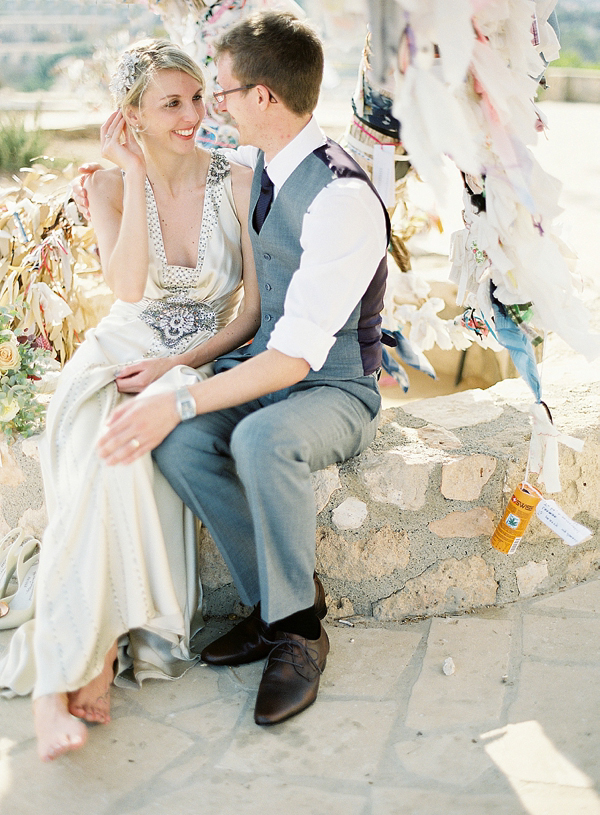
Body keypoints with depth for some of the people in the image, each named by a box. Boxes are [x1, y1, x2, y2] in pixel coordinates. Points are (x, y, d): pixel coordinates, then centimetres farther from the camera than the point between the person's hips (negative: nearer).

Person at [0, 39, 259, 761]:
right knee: (105, 451, -33)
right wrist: (134, 175, -15)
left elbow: (255, 307, -2)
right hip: (121, 351, 1)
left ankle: (67, 662, -28)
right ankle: (82, 659, -31)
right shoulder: (110, 185, 2)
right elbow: (127, 285, -15)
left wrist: (180, 362, -15)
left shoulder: (236, 183, 0)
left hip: (202, 361, -1)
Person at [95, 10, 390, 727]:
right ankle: (274, 602, -7)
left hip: (336, 391, -7)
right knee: (178, 444, -24)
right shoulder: (248, 166, 3)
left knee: (263, 439, -39)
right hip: (258, 366, 7)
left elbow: (298, 353, -29)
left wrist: (179, 401, -34)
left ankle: (297, 627, -15)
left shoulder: (343, 198, -23)